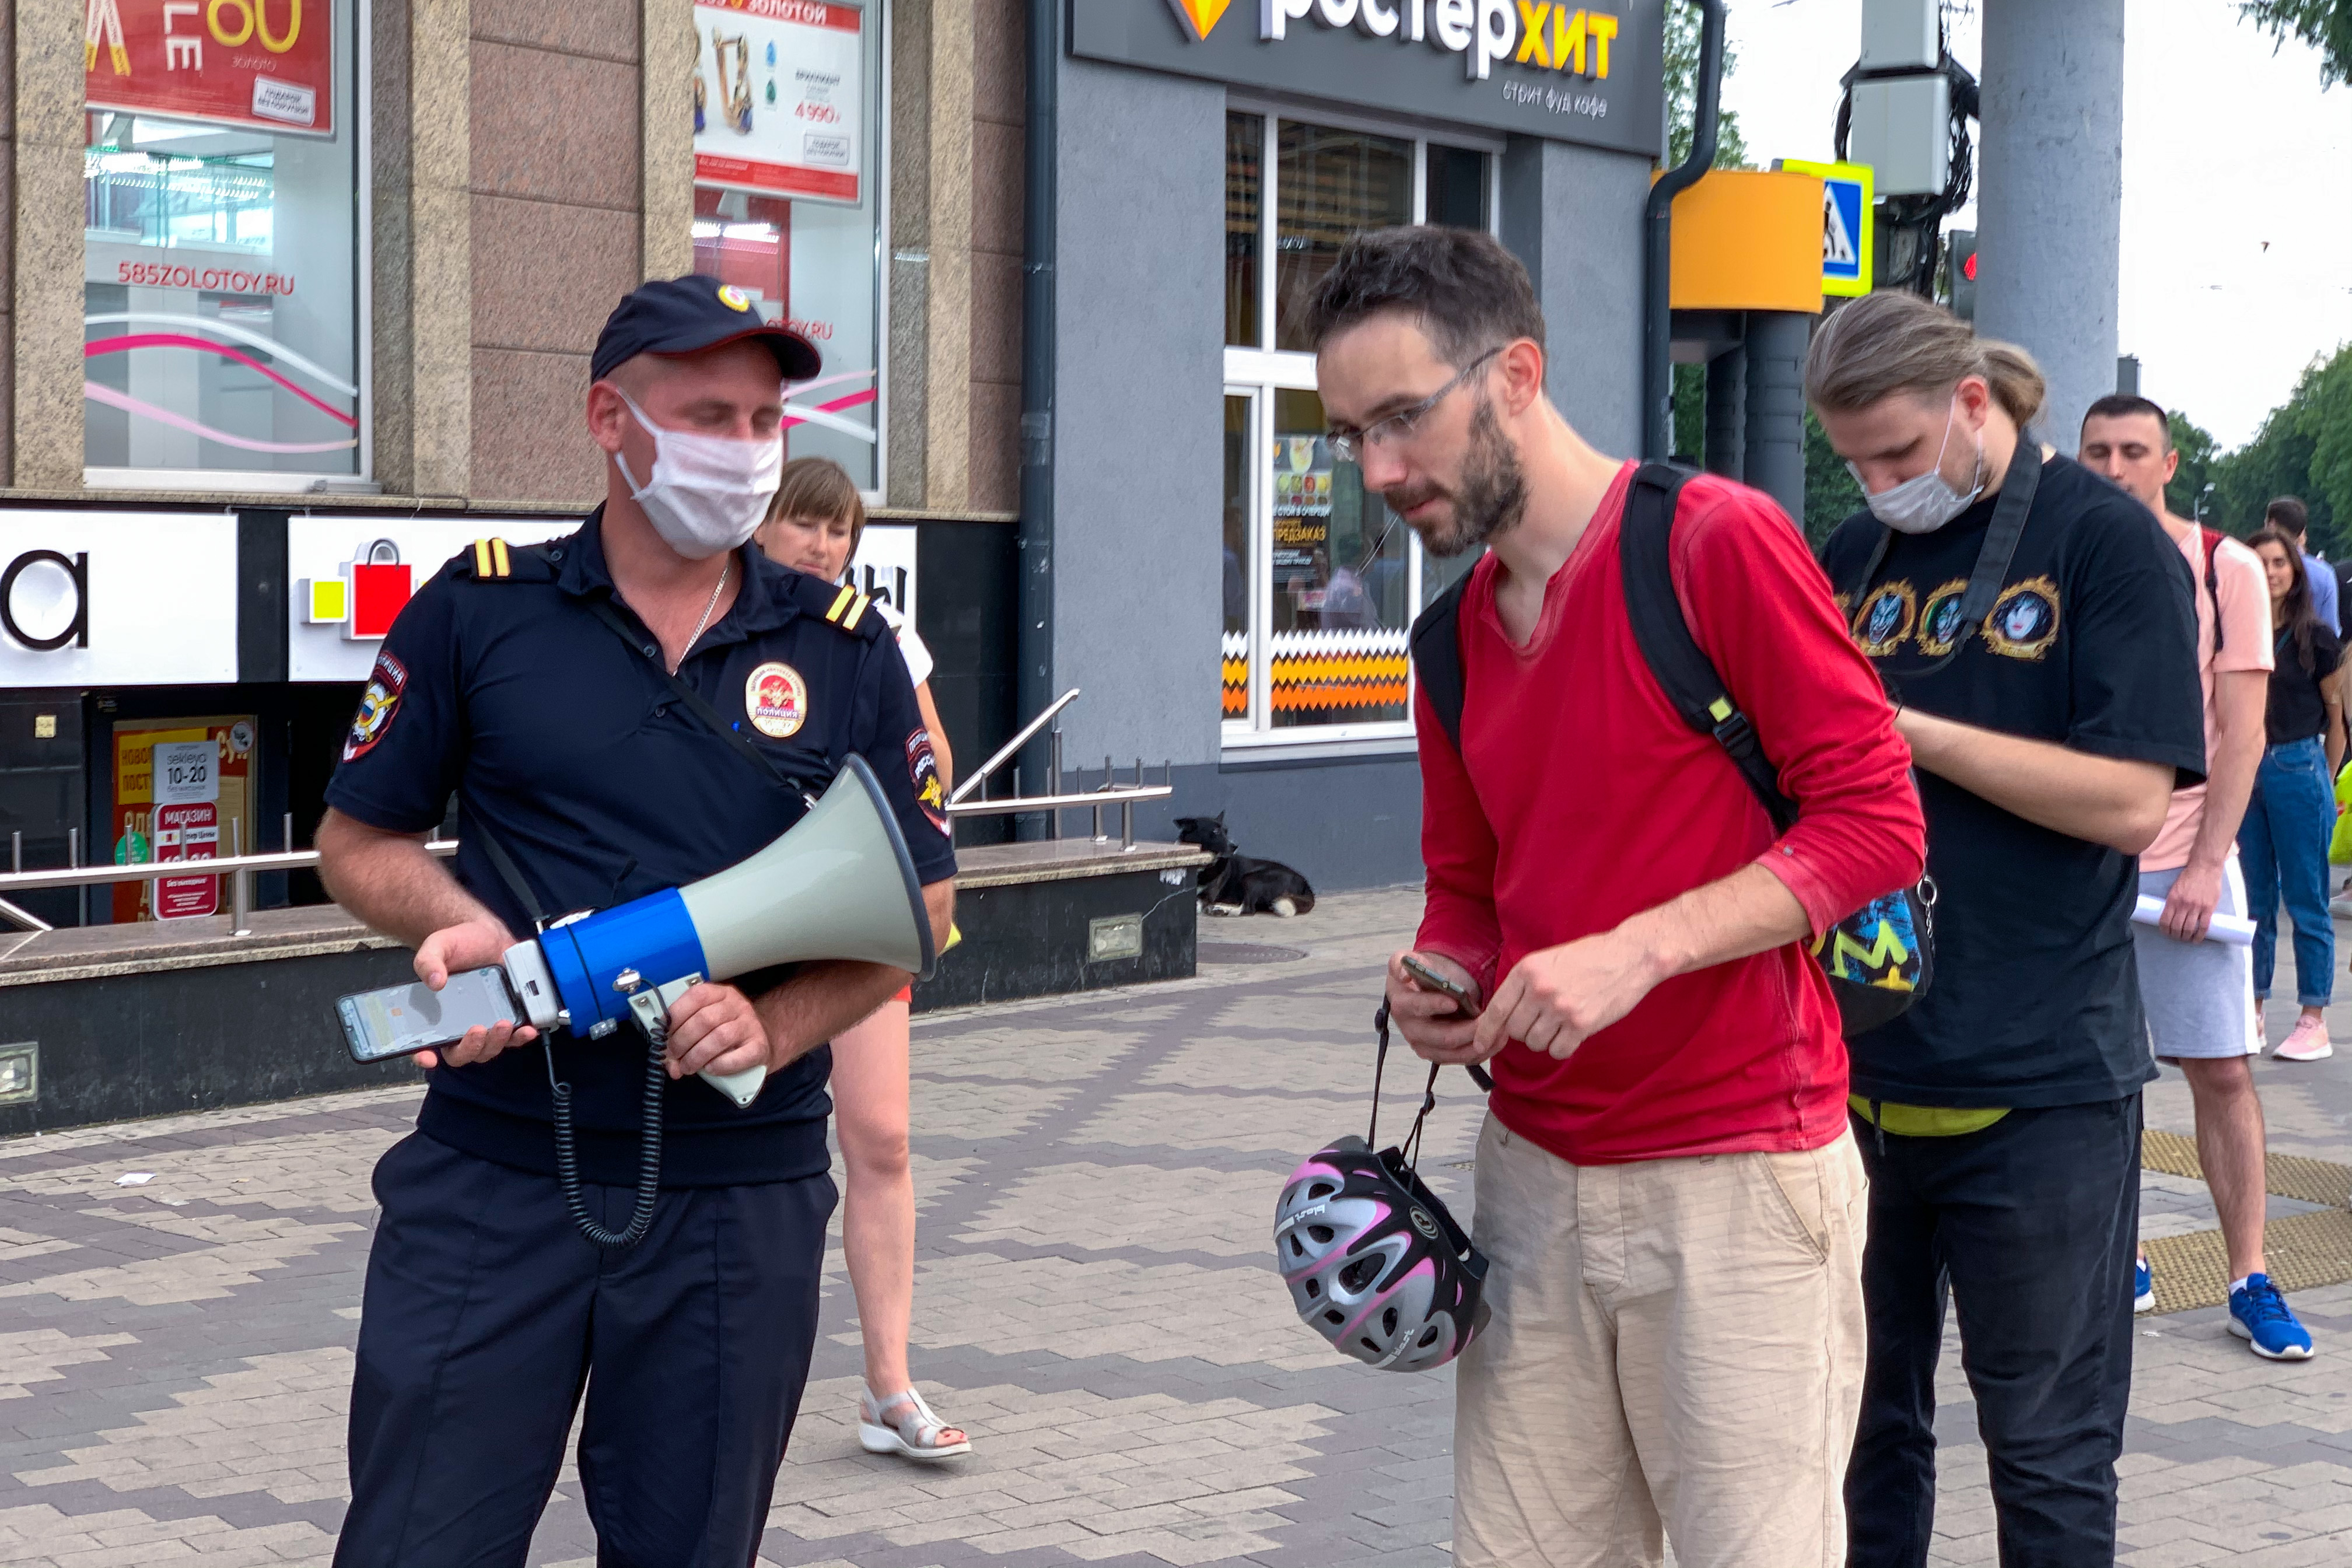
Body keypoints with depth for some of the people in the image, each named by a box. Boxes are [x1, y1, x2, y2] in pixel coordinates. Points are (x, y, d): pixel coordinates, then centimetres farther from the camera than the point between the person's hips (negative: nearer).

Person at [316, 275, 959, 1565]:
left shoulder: (845, 651, 6)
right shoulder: (482, 611, 2)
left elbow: (922, 903, 7)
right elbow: (360, 838, 9)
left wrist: (775, 1028, -10)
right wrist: (463, 923, -12)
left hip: (740, 1198, 1)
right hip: (494, 1175, -1)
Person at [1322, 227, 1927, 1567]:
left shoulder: (1718, 541, -10)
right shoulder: (1455, 638, 13)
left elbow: (1878, 820, -12)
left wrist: (1635, 953, -21)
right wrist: (1439, 985, 0)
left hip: (1734, 1186, -6)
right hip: (1533, 1169, 6)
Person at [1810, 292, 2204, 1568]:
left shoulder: (2108, 541, -7)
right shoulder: (1856, 556, 10)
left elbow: (2131, 801, -16)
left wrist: (1904, 730, -16)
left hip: (2037, 1088, -5)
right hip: (1862, 1068, 5)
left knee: (2049, 1458, 4)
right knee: (1861, 1426, 15)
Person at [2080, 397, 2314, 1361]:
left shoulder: (2227, 570, 0)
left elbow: (2241, 732, -3)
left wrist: (2205, 864, -12)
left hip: (2187, 860, -2)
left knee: (2223, 1071, -1)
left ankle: (2250, 1280, 5)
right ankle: (2119, 1265, 16)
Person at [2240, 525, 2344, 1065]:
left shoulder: (2314, 637, -4)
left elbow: (2336, 714, 3)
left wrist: (2324, 780, 5)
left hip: (2298, 769, -4)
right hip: (2244, 772, 4)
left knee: (2306, 901, 1)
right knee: (2253, 900, 10)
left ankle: (2314, 1020, 6)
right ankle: (2251, 1013, 18)